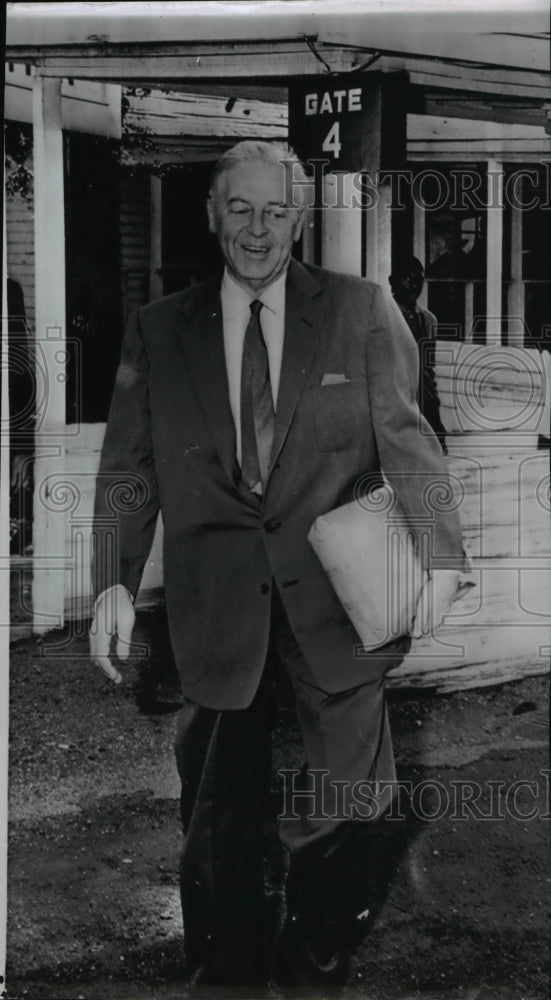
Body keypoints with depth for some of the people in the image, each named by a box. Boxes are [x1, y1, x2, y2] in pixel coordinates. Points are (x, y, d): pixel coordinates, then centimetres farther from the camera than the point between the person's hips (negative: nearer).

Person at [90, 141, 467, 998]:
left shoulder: (361, 312, 3)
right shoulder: (157, 331, 7)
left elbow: (406, 439, 0)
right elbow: (128, 469, 5)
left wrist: (440, 553, -10)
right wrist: (114, 582, -6)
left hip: (336, 596, -1)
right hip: (217, 602, 1)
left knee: (339, 808, 8)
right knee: (217, 809, 8)